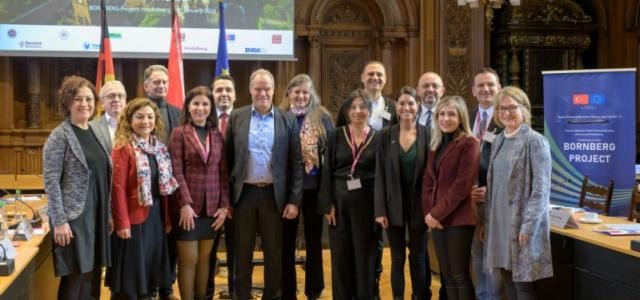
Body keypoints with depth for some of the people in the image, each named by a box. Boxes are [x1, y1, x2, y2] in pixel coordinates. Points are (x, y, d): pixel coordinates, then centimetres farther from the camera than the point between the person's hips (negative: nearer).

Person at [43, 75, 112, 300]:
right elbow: (51, 181, -13)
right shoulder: (60, 135, -9)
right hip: (74, 217, -7)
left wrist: (108, 213, 14)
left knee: (91, 275, 10)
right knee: (75, 278, -3)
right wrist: (59, 221, -18)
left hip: (96, 216, 7)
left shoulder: (94, 132, 12)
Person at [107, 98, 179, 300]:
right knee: (131, 274, 3)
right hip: (134, 217, -7)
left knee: (151, 270, 14)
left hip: (156, 216, 7)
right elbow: (118, 188, -15)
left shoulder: (159, 148, 10)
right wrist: (122, 222, -18)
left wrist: (167, 218, 11)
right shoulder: (123, 148, -12)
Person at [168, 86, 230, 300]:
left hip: (212, 206, 4)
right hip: (188, 206, -4)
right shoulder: (179, 133, -2)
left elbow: (224, 172, 7)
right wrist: (185, 204, -16)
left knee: (204, 258, 11)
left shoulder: (217, 135, 9)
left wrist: (224, 205, 0)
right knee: (188, 260, 1)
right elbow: (176, 171, -8)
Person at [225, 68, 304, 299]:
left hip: (274, 194, 0)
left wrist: (294, 200, -5)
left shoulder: (288, 120, 1)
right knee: (242, 252, 9)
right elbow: (227, 159, 3)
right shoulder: (236, 117, 2)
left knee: (274, 253, 9)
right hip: (244, 194, 0)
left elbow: (296, 163, 0)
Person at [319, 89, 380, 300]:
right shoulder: (336, 136, 2)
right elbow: (327, 172, 1)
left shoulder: (378, 138, 1)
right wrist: (328, 204, -6)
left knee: (365, 255, 5)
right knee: (341, 256, 5)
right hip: (340, 201, 1)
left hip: (366, 202, -1)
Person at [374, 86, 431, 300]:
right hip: (394, 205, 1)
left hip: (418, 205, -1)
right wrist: (380, 209, -8)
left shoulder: (427, 135, -2)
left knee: (418, 257, 8)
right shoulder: (386, 135, 0)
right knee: (397, 258, 7)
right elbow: (380, 174, -2)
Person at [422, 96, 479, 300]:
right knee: (447, 276, 10)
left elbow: (462, 185, -15)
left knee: (460, 276, -3)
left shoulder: (469, 144, -8)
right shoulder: (436, 145, 15)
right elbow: (428, 182, 12)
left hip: (458, 219, -7)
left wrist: (438, 213, -13)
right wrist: (429, 212, -3)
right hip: (437, 219, 7)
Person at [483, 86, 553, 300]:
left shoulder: (535, 141, -9)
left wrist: (528, 227, -18)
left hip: (522, 222, -6)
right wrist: (487, 220, 11)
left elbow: (541, 189, -14)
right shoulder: (499, 141, 11)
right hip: (500, 221, 6)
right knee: (508, 280, 9)